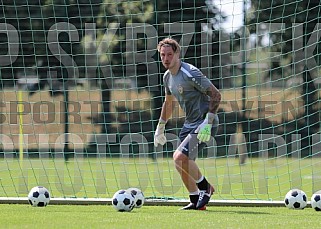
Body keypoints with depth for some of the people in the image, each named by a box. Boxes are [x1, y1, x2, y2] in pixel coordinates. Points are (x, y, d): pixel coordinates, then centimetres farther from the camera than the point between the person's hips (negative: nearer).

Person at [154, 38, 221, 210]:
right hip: (189, 123, 9)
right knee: (184, 163, 7)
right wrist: (160, 127, 27)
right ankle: (196, 201, 21)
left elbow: (215, 95, -18)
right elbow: (168, 102, 27)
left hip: (205, 123, -9)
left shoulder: (190, 73, -19)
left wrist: (208, 123, -24)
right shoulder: (167, 76, 9)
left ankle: (205, 187, 0)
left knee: (179, 157, -21)